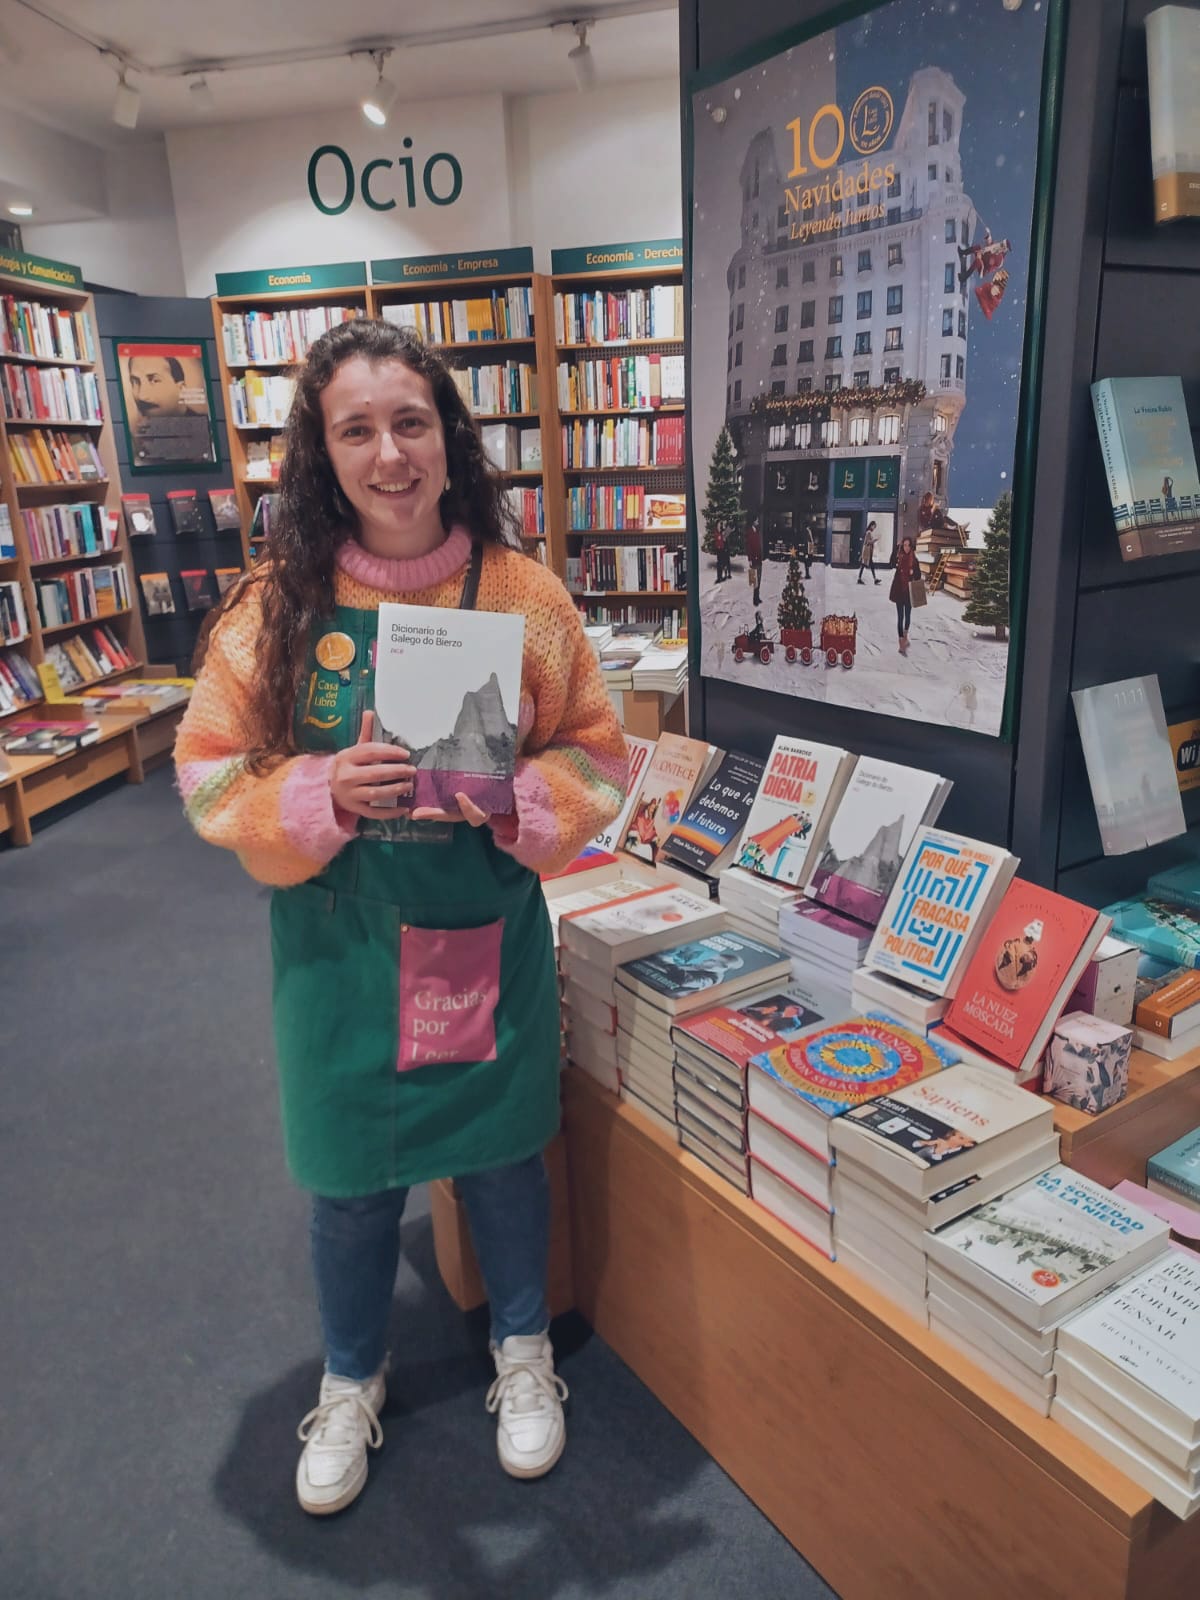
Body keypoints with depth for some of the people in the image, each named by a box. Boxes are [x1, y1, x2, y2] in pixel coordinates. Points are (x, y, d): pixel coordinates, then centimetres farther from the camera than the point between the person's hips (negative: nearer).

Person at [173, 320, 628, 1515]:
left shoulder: (524, 594, -7)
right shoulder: (277, 604, -8)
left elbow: (595, 757, -2)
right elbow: (212, 776, -4)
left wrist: (515, 799, -22)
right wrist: (324, 794, -22)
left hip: (488, 935, 0)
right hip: (338, 944, 1)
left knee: (500, 1150, 18)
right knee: (351, 1179, 16)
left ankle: (523, 1348, 48)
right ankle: (352, 1380, 47)